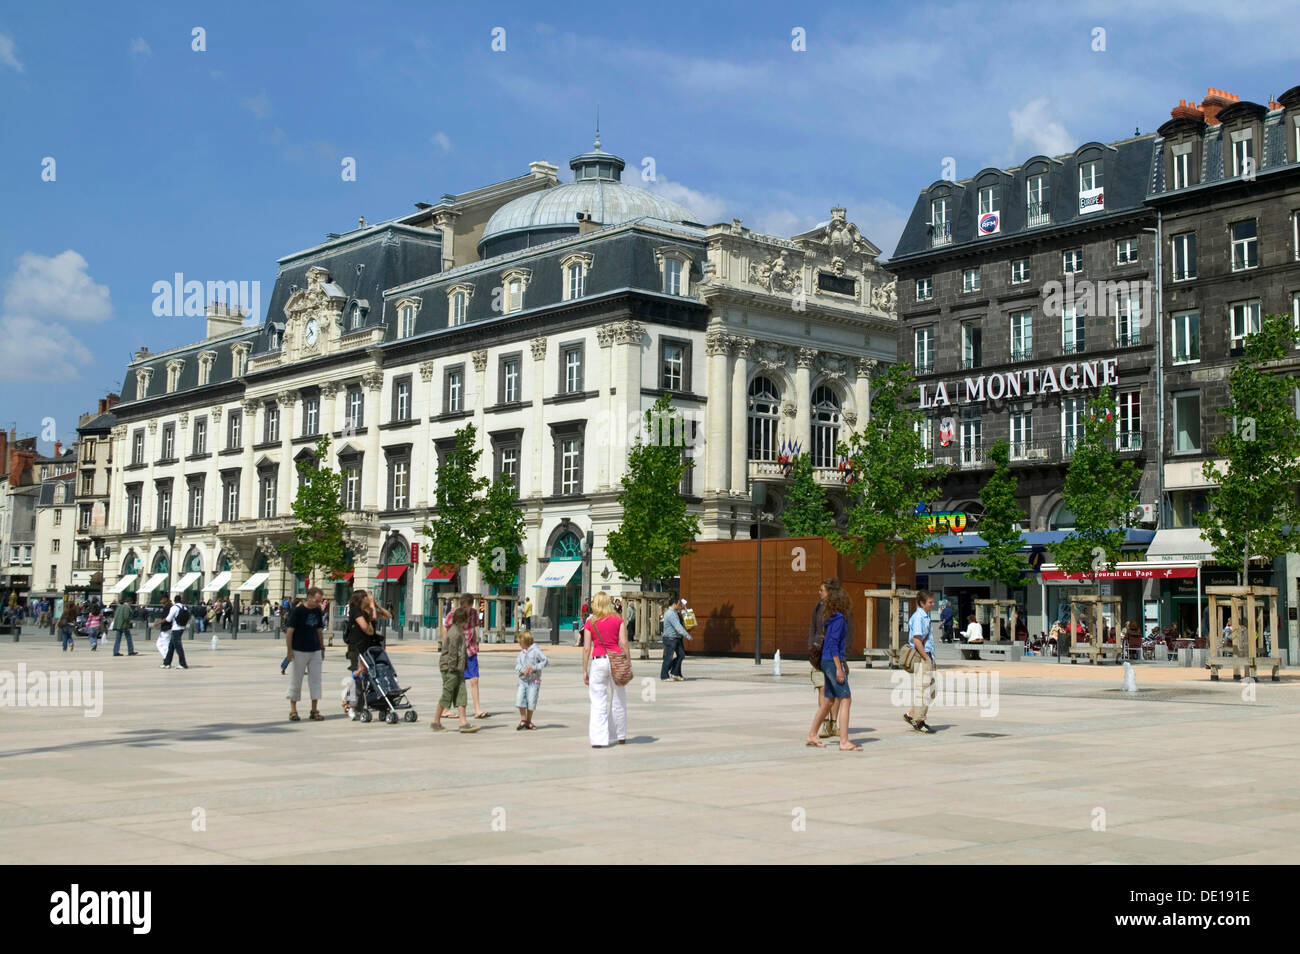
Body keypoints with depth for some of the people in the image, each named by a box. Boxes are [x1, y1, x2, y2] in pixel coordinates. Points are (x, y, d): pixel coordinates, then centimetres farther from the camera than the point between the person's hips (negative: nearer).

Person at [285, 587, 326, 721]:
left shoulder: (317, 611, 8)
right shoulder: (298, 611, -9)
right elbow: (289, 632, -10)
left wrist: (322, 648, 16)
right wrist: (290, 650, -14)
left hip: (315, 651, 5)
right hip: (299, 651, -5)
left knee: (315, 679, 2)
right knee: (296, 680, 1)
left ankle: (314, 710, 6)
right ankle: (293, 710, 10)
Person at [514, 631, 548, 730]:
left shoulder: (536, 651, -6)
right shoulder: (521, 653, 9)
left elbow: (545, 661, -8)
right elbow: (517, 664, 2)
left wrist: (534, 668, -16)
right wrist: (523, 670, -18)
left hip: (534, 681, -4)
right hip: (522, 680, 4)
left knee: (531, 701, -1)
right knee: (520, 699, -7)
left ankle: (528, 721, 15)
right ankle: (523, 719, 9)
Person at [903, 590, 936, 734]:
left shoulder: (925, 616, 16)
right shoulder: (918, 617, -15)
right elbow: (917, 640, -21)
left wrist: (931, 659, 17)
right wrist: (926, 657, -17)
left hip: (927, 657, 10)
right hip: (920, 658, -10)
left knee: (927, 689, 13)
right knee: (922, 689, -5)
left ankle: (911, 715, 19)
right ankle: (918, 721, 2)